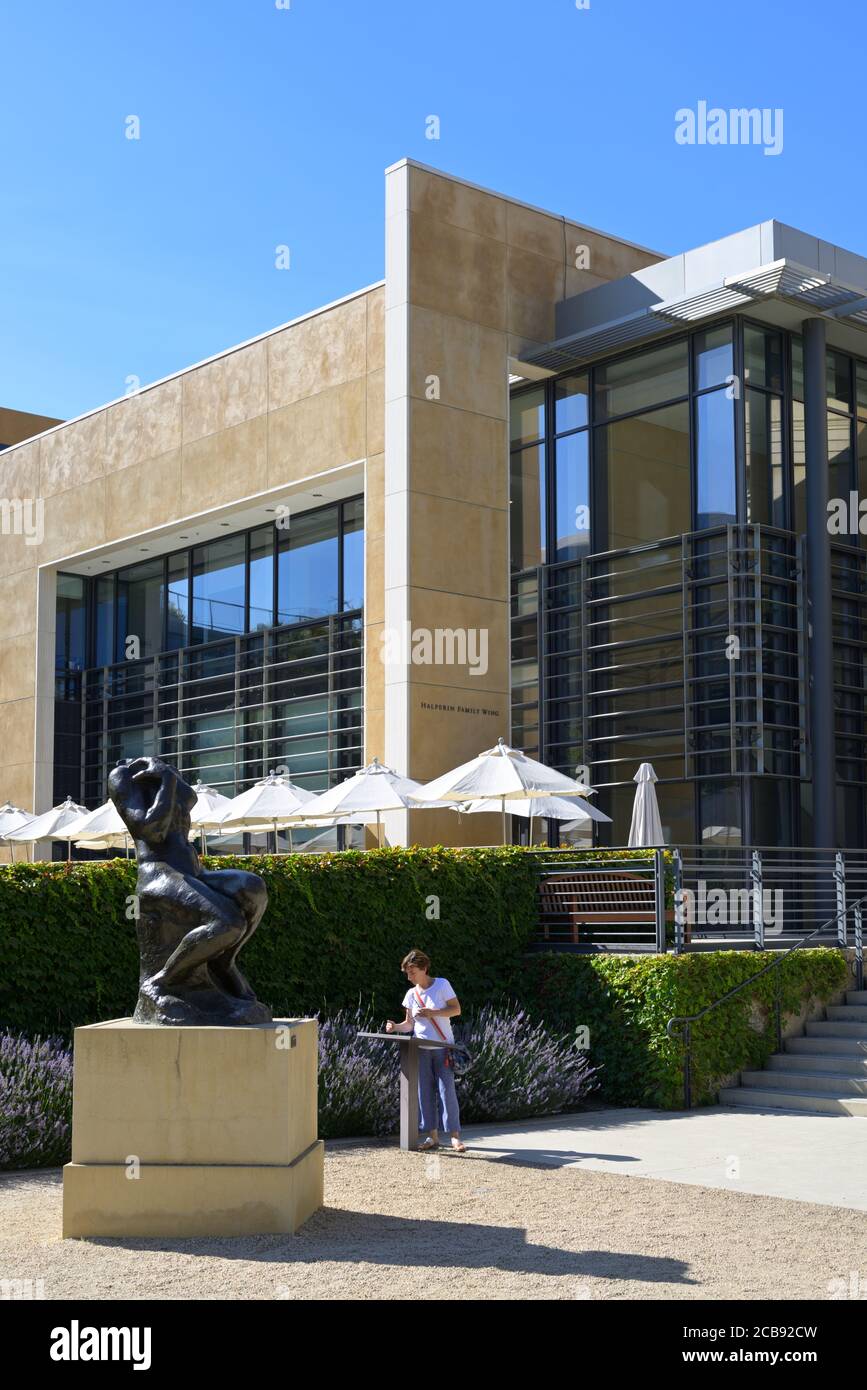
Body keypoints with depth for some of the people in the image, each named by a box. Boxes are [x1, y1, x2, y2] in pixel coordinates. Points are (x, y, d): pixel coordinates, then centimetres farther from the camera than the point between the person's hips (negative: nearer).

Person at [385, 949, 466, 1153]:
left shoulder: (441, 984, -4)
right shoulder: (411, 994, 9)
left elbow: (456, 1009, -5)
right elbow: (409, 1024, 11)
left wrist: (433, 1013, -17)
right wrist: (395, 1027, -9)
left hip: (442, 1047, -4)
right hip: (421, 1049, 4)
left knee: (447, 1090, -8)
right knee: (424, 1092, 3)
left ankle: (455, 1137, -5)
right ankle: (432, 1136, 10)